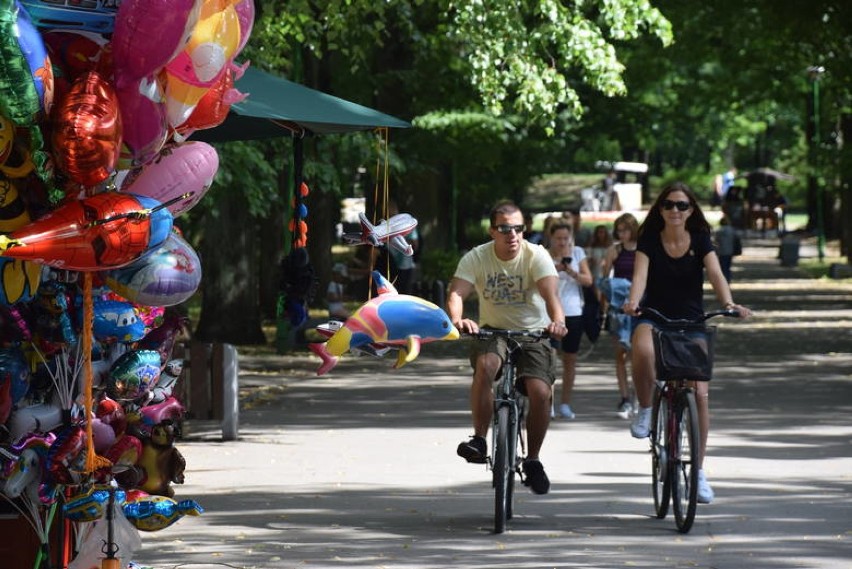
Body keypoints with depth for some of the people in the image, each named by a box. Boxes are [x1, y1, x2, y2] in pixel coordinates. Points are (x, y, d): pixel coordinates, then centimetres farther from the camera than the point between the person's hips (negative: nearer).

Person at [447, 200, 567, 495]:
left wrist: (558, 321, -49)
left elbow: (550, 293, -28)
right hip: (493, 330, 0)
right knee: (485, 364, -34)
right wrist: (458, 320, -45)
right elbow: (456, 293, -21)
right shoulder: (476, 258, -9)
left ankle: (533, 460, 1)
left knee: (541, 393, -21)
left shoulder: (536, 256, -13)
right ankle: (479, 439, -24)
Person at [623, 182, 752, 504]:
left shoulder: (700, 241, -2)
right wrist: (633, 302, -41)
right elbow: (640, 273, -20)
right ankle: (645, 408, -10)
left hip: (691, 321, 2)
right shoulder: (650, 240, -5)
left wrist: (728, 303, -36)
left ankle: (698, 471, 4)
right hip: (654, 318, -1)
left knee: (700, 395, -8)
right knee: (643, 352, -39)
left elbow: (715, 273, -16)